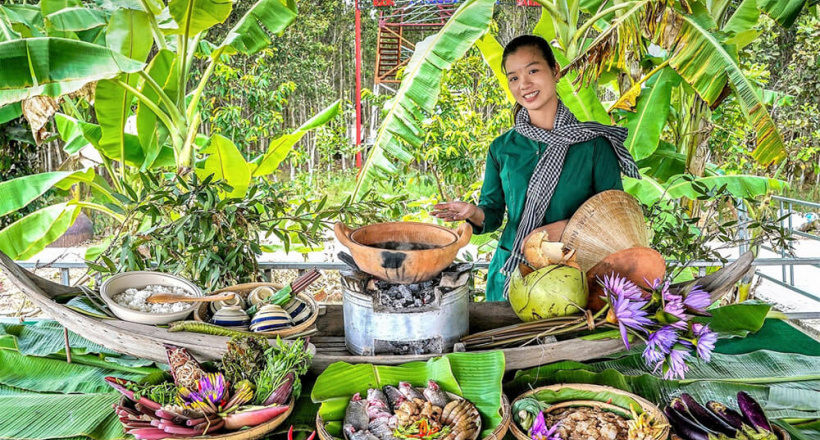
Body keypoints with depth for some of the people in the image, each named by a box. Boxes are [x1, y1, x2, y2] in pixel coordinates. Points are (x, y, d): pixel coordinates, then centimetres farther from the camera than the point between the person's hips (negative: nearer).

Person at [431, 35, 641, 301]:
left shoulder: (593, 144, -4)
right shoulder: (502, 148, 3)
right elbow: (493, 212, 7)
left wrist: (568, 227, -19)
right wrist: (474, 213, -16)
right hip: (510, 274, 2)